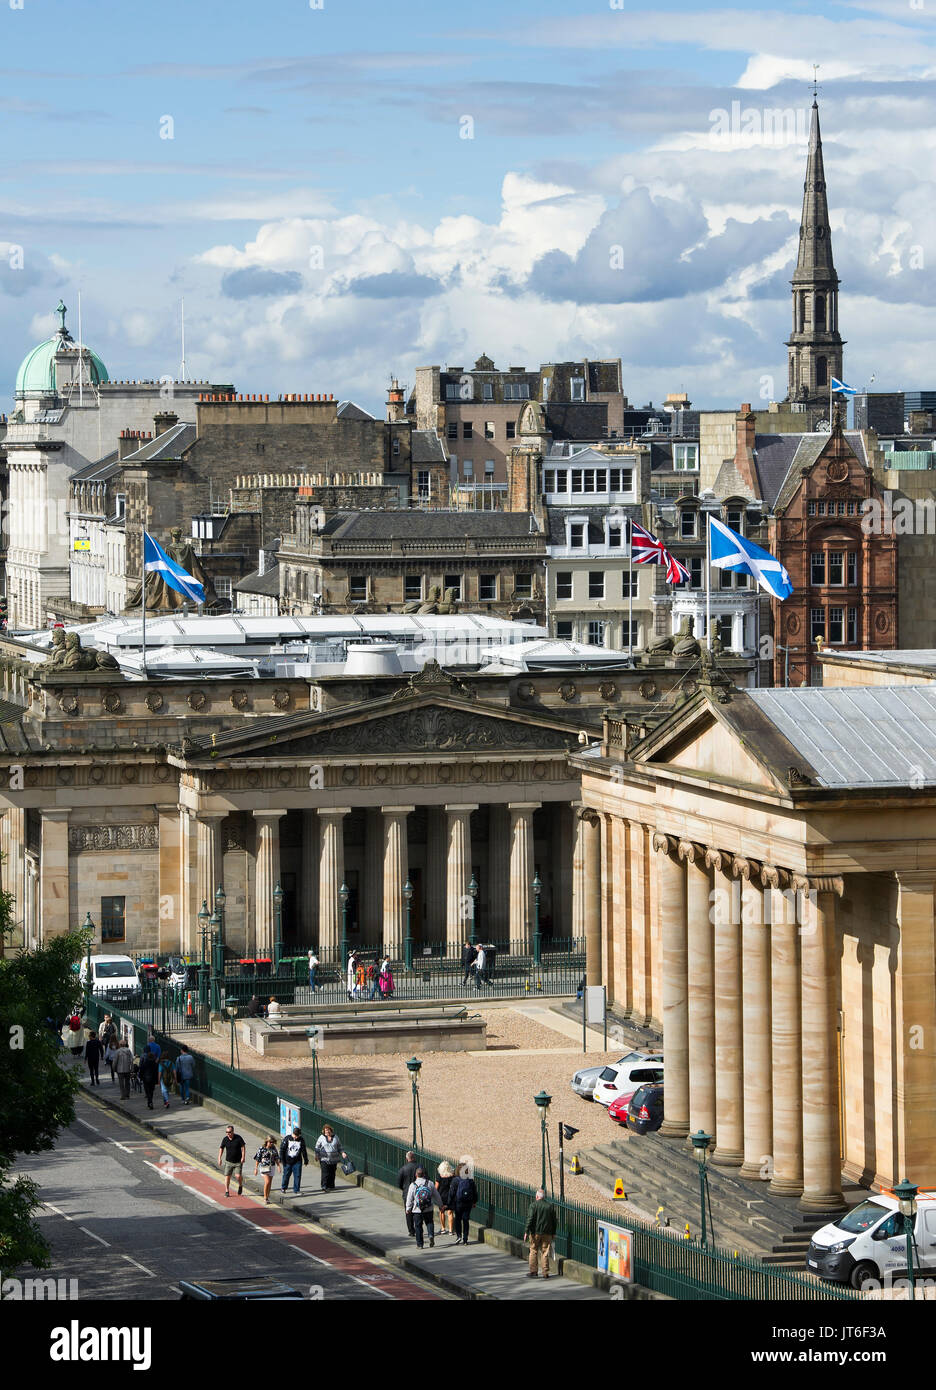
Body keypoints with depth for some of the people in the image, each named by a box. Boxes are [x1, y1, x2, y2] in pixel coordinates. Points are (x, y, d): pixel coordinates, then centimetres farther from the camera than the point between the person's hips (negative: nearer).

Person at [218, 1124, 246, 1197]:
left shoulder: (238, 1138, -11)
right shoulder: (225, 1139, -4)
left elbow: (243, 1147, -6)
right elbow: (221, 1149, 6)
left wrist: (243, 1157, -14)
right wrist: (219, 1158, 0)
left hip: (238, 1161, -2)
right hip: (228, 1161, 2)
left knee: (238, 1176, -12)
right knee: (227, 1176, -2)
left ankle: (240, 1186, 18)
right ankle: (227, 1191, 10)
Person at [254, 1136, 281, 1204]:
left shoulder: (273, 1148, 5)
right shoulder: (261, 1149, -9)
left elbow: (276, 1158, 14)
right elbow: (257, 1159, -5)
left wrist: (278, 1166, 7)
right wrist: (256, 1168, -6)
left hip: (272, 1167, 5)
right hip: (264, 1167, -5)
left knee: (270, 1183, 8)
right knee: (267, 1182, -15)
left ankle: (267, 1197, 18)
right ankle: (265, 1197, -6)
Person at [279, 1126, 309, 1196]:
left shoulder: (301, 1140, 0)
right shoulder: (287, 1139, -7)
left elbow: (304, 1151, 9)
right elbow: (282, 1149, -3)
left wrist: (306, 1160, 13)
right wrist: (281, 1159, -6)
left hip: (297, 1162, 1)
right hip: (287, 1161, -1)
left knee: (297, 1176, -5)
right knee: (286, 1175, 11)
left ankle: (296, 1191, 2)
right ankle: (284, 1188, 33)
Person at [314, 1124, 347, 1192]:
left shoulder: (335, 1137, 9)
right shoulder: (321, 1137, 3)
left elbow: (339, 1147, 17)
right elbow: (317, 1147, 9)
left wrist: (342, 1153, 2)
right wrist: (317, 1156, -1)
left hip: (334, 1159, 3)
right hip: (324, 1158, -3)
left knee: (332, 1173, 6)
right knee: (325, 1173, -12)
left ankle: (331, 1186, 16)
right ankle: (324, 1187, -13)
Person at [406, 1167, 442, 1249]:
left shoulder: (413, 1185, -7)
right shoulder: (430, 1183, -2)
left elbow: (409, 1198, -2)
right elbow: (436, 1195, 7)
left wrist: (408, 1208, 11)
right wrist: (440, 1205, 21)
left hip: (417, 1210, -1)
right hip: (428, 1210, 2)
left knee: (418, 1226, 8)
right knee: (429, 1223, 18)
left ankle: (419, 1244, 10)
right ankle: (431, 1235, -9)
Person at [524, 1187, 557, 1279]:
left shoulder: (534, 1205, -7)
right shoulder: (550, 1206, 5)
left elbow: (530, 1219, -13)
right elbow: (554, 1221, 10)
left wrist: (527, 1232, -10)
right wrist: (553, 1233, 17)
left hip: (535, 1233, -3)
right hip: (547, 1233, 3)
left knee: (533, 1251, 8)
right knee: (545, 1252, 6)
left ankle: (533, 1271, 7)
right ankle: (545, 1273, 4)